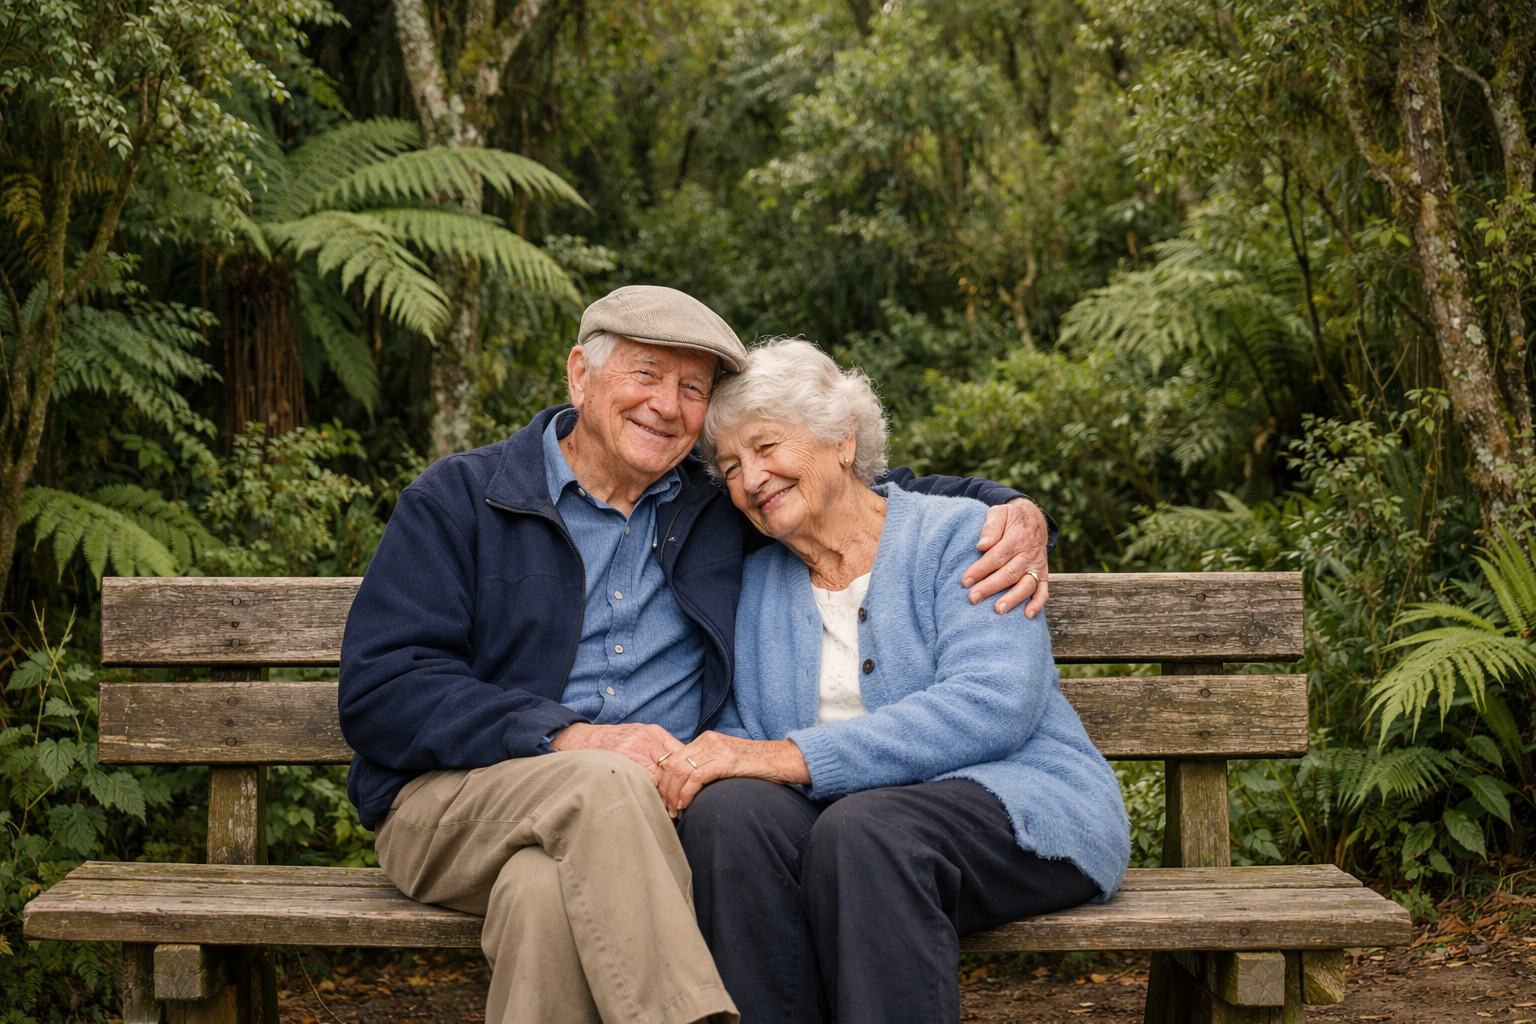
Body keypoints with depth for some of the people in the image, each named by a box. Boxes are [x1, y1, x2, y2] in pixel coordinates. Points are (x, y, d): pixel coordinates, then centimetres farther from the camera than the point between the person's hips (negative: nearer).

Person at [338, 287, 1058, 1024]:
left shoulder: (717, 513, 17)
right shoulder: (459, 500, 6)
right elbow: (378, 690, -5)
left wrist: (1012, 511, 5)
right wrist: (572, 738, -18)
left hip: (641, 818, 2)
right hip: (462, 795, -1)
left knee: (548, 895, -35)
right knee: (608, 786, -35)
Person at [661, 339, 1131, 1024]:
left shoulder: (959, 534, -1)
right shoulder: (757, 582, 17)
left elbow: (992, 709, -17)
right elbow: (741, 730, 12)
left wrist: (788, 757, -22)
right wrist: (691, 768, -15)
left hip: (1016, 802, -4)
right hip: (841, 813, 4)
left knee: (861, 830, -36)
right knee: (726, 809, -27)